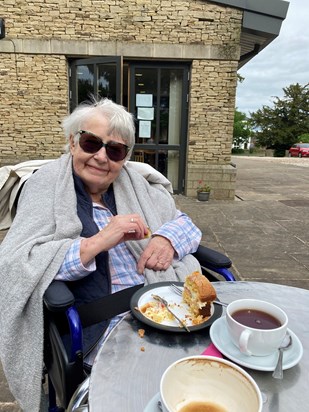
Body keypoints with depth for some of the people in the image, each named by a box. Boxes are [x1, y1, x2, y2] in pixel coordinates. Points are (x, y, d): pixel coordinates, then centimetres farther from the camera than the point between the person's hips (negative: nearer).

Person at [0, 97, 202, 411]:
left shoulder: (135, 182, 10)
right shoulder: (47, 185, -2)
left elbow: (183, 222, 16)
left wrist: (168, 239, -8)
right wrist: (96, 243, -23)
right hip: (101, 330, -4)